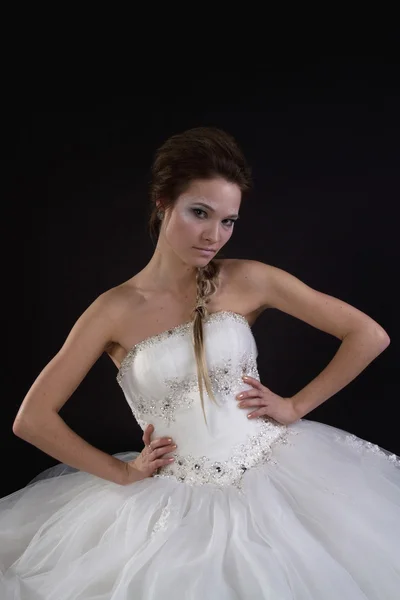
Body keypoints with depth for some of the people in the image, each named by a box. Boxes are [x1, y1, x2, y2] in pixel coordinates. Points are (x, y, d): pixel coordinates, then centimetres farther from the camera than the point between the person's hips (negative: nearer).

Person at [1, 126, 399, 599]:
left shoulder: (249, 280, -6)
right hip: (182, 503, 0)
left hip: (281, 473, 1)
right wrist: (123, 473, -4)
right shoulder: (116, 309, -7)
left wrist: (297, 406, -3)